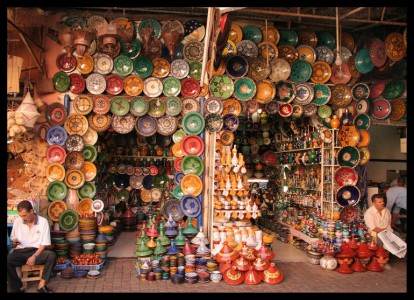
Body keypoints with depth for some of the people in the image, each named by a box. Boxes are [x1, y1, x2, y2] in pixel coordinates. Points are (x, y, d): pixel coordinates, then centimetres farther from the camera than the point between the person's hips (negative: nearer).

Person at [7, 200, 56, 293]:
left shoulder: (43, 221, -4)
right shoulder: (17, 221, 4)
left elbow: (45, 243, -4)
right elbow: (13, 241, 14)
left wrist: (34, 256, -17)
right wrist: (14, 242, -10)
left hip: (37, 251, -2)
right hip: (20, 252, 2)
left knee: (52, 255, -33)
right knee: (8, 260, -31)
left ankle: (41, 285, -24)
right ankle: (18, 288, -17)